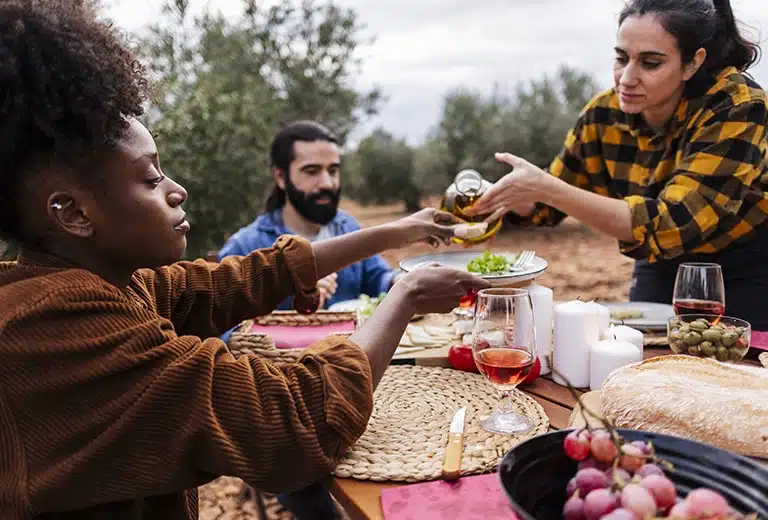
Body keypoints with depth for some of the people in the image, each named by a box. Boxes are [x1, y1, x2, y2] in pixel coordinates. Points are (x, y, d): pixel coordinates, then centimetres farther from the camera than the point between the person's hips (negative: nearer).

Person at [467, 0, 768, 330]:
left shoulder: (736, 107, -25)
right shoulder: (605, 112, -13)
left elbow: (669, 226, -35)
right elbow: (548, 204, 0)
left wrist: (547, 188, -41)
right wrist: (499, 196, -22)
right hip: (659, 273, 3)